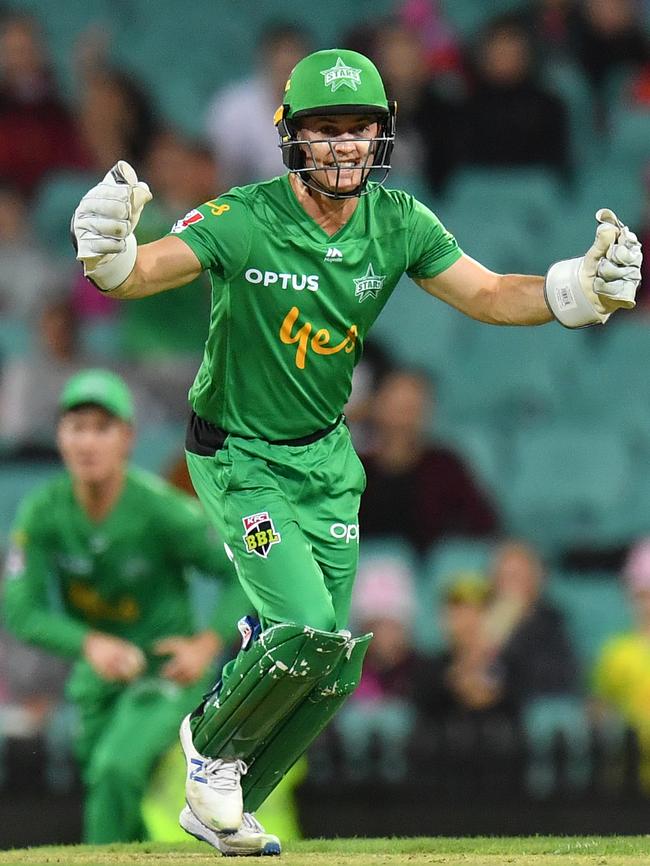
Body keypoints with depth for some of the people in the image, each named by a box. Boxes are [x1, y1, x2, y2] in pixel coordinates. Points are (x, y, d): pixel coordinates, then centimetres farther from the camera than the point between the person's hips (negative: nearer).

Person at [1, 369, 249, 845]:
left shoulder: (161, 510, -24)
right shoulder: (42, 512, -14)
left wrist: (209, 643, -27)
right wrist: (89, 643, -31)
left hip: (168, 668, -5)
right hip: (98, 673, 5)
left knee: (115, 769, -26)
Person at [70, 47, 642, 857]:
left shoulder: (398, 223, -9)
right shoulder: (244, 221, -25)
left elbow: (488, 295, -9)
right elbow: (140, 272, -37)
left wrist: (580, 289, -27)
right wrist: (110, 256, -62)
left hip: (326, 460, 6)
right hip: (239, 459, -6)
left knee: (330, 665, 8)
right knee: (306, 630, -21)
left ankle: (220, 808, 30)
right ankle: (213, 745, 10)